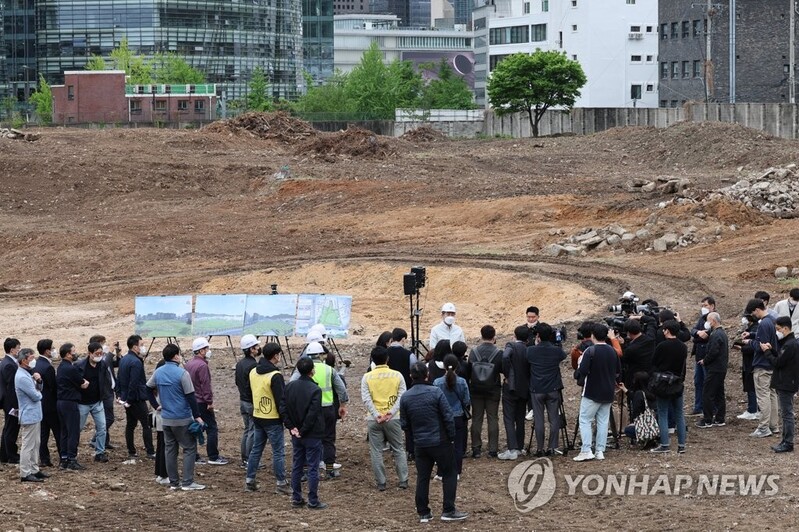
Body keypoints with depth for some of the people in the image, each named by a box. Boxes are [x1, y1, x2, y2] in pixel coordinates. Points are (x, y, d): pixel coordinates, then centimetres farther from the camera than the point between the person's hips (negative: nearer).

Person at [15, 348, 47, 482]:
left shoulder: (27, 374, 11)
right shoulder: (22, 377, -21)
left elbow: (39, 390, 16)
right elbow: (36, 396, -21)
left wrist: (38, 381, -4)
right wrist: (39, 393, 2)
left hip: (34, 415, 10)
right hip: (29, 415, -10)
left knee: (35, 444, 16)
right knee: (28, 445, -5)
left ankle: (34, 470, 23)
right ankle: (25, 474, -2)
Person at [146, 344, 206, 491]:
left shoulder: (158, 373, 4)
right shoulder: (182, 373, -15)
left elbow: (147, 389, 14)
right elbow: (190, 397, -15)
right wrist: (197, 416, -10)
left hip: (166, 418, 6)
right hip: (183, 418, -6)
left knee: (170, 449, 12)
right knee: (189, 448, 1)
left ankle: (173, 482, 14)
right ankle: (187, 482, -4)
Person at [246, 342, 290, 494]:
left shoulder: (253, 372, 6)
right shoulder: (275, 376, -19)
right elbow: (281, 400, -17)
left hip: (257, 417, 7)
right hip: (273, 419, -7)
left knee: (256, 449, 15)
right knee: (278, 452, 1)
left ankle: (250, 481, 18)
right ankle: (281, 483, 4)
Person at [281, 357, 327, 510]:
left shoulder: (289, 387, 2)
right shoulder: (315, 390, -17)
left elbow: (283, 409, 0)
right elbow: (312, 414, -21)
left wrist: (291, 427, 1)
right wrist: (303, 431, -10)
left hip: (296, 436, 6)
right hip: (312, 436, -6)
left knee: (296, 467, 14)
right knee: (313, 468, 1)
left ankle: (296, 498, 18)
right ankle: (313, 501, 4)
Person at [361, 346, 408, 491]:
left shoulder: (367, 377, -1)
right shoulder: (397, 376, 0)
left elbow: (366, 399, -10)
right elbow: (401, 396, -8)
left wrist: (376, 415, -16)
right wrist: (391, 412, -15)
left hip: (374, 419, 0)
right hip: (393, 419, 0)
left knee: (376, 451, 6)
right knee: (399, 449, 12)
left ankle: (381, 483, 7)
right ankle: (403, 480, 11)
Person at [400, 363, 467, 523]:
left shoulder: (405, 397, 0)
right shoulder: (436, 392, -12)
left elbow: (404, 424, 4)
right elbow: (448, 417, -13)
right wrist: (451, 436, 0)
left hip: (419, 443, 4)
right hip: (440, 442, -4)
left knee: (422, 477, 10)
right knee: (449, 474, 7)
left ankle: (423, 513, 11)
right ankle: (449, 510, 4)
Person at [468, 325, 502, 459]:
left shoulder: (473, 351, -7)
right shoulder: (498, 353, -12)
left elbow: (469, 369, -4)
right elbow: (504, 370, -8)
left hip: (476, 390, 1)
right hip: (493, 391, -1)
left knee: (476, 419, 9)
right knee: (493, 419, 6)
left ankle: (476, 449, 8)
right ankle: (493, 449, 3)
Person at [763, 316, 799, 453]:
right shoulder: (787, 343, 13)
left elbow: (778, 363, -18)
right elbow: (780, 359, 15)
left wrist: (767, 352, -6)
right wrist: (771, 350, 3)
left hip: (787, 385, -10)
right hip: (784, 384, 10)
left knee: (787, 413, -6)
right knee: (786, 413, 13)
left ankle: (788, 443, -4)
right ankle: (786, 441, 18)